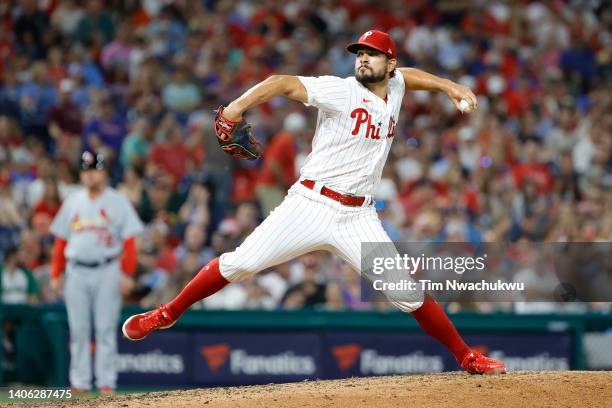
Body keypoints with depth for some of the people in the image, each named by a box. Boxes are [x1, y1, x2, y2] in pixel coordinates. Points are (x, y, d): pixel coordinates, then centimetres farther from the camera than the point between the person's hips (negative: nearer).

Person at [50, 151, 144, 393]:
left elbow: (129, 241, -2)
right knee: (78, 329, 3)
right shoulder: (72, 203, 13)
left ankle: (106, 381, -2)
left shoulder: (117, 202, 2)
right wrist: (55, 275, 8)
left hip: (107, 271, -3)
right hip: (77, 271, 3)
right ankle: (80, 381, 8)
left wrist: (127, 273, -11)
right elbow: (60, 241, 14)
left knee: (106, 328, -4)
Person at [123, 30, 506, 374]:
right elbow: (285, 83, -20)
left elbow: (409, 74, 37)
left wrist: (450, 86, 25)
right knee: (238, 264, -11)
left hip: (358, 218, 4)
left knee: (409, 292, -4)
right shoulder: (340, 90, -7)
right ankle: (167, 314, 7)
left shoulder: (394, 89, 12)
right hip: (310, 205, -4)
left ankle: (467, 357, 11)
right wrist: (238, 105, -36)